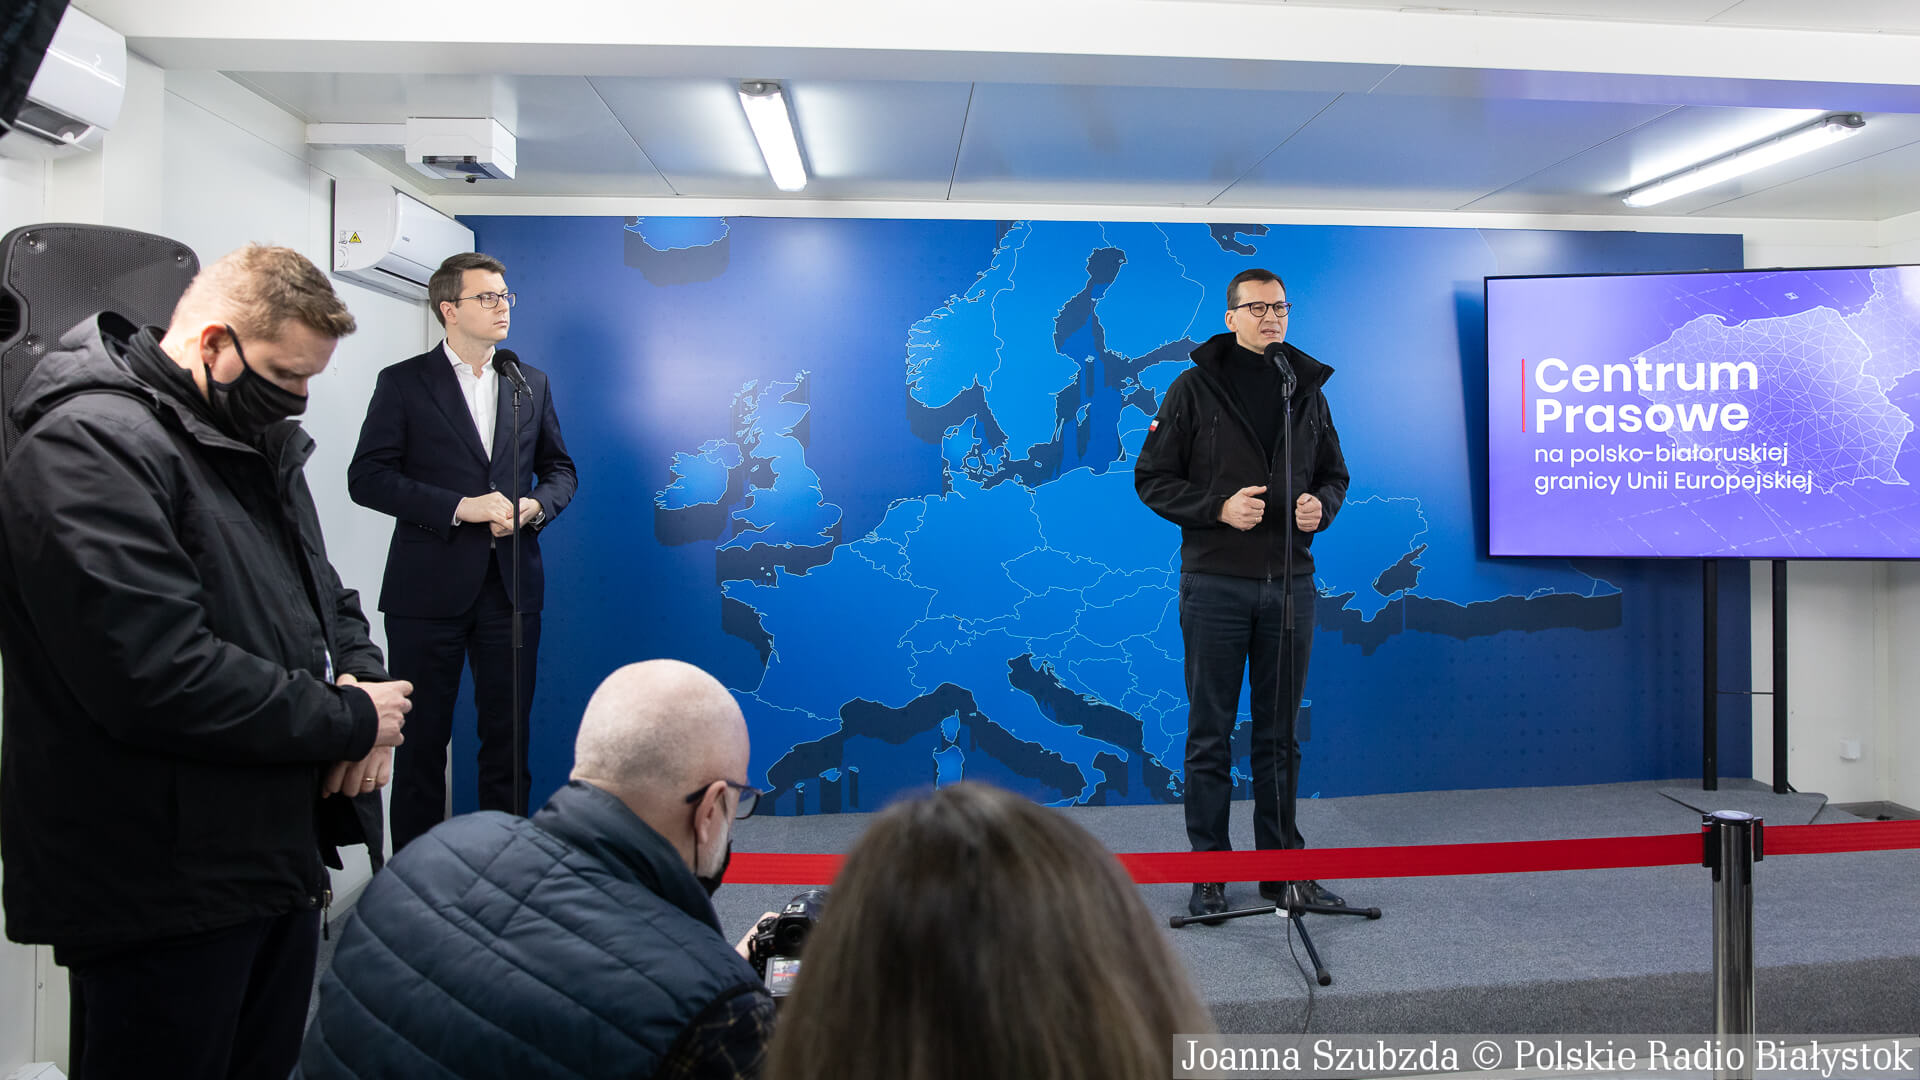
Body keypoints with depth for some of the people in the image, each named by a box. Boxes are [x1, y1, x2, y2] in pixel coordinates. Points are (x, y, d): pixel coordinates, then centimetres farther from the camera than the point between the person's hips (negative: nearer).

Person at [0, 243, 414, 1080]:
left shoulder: (260, 445, 13)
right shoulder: (92, 445, -17)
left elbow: (324, 596, 20)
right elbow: (159, 677, -28)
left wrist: (361, 675, -3)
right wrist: (351, 720, -17)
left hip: (282, 856, 9)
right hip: (162, 893, -9)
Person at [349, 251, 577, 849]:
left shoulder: (531, 384, 11)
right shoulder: (403, 382, 1)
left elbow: (560, 469, 16)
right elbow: (367, 476, -6)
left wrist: (535, 506, -6)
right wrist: (460, 507, -16)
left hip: (511, 585, 3)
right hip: (428, 591, -3)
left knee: (508, 737, 9)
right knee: (421, 738, 6)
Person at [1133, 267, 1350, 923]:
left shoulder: (1308, 390, 12)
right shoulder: (1195, 388, -1)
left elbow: (1334, 473, 19)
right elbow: (1152, 479, -2)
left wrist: (1322, 505, -3)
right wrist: (1219, 507, -16)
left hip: (1290, 582, 4)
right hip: (1216, 584, -4)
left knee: (1280, 734, 12)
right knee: (1211, 735, 3)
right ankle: (1209, 875, 14)